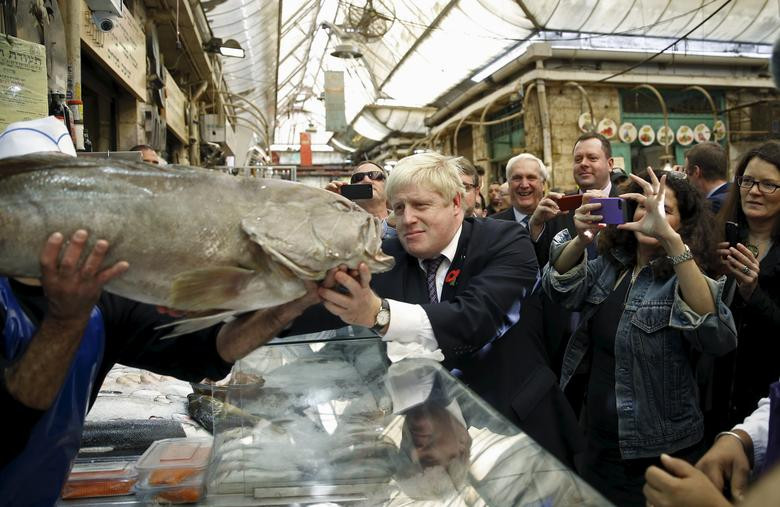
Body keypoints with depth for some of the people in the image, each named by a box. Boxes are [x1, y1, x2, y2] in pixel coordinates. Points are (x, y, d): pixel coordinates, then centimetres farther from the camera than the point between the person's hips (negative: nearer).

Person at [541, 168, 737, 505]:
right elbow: (560, 287, -12)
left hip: (656, 451, -5)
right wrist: (581, 239, -33)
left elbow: (718, 336, -33)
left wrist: (670, 238, -42)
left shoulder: (682, 276, -13)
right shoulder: (609, 264, 3)